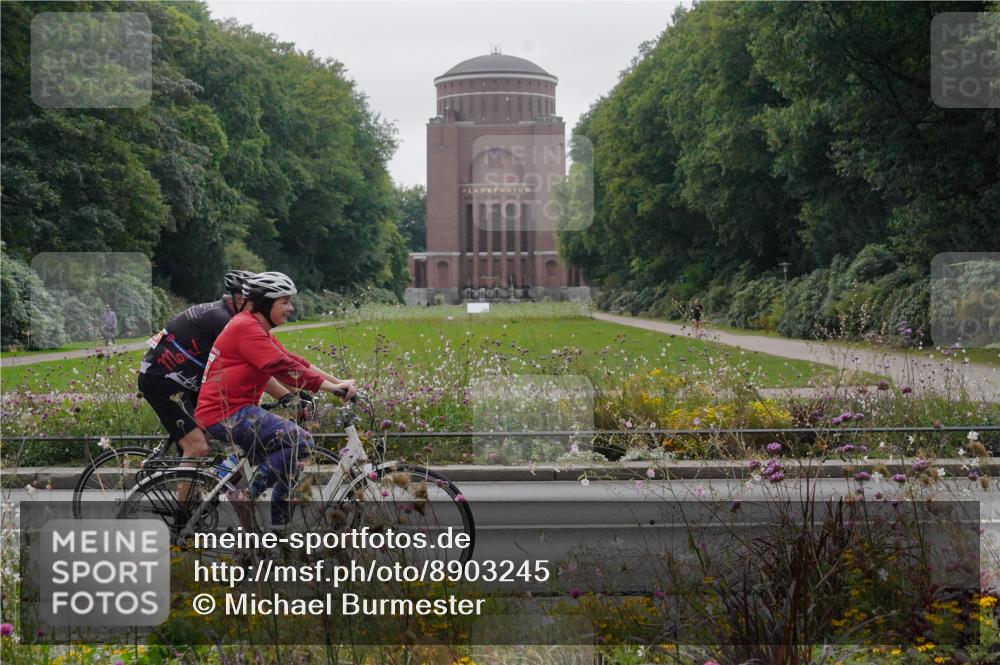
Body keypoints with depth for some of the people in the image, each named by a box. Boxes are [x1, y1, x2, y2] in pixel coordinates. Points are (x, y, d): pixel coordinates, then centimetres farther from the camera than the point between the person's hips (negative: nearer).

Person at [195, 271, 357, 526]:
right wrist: (334, 388, -19)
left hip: (232, 411, 11)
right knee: (300, 441, -19)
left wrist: (339, 382, 5)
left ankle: (278, 520, 16)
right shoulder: (246, 328, -15)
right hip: (226, 413, -11)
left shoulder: (257, 329, 18)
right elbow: (285, 368, -22)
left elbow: (295, 362, 15)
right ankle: (246, 496, -14)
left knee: (286, 459, 13)